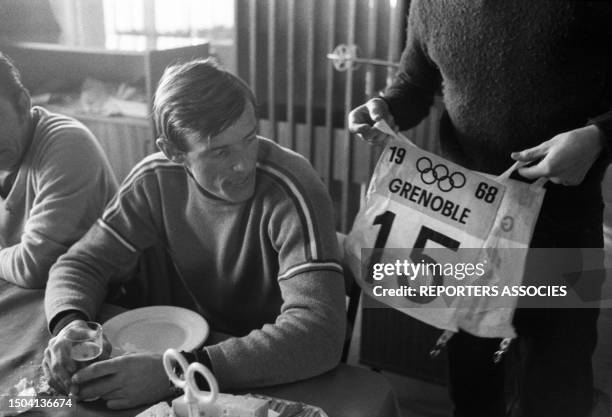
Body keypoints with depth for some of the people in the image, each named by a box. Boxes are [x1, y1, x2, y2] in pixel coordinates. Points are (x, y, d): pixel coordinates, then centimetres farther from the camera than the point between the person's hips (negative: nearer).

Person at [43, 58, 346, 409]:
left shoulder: (291, 190, -27)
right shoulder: (157, 181, -12)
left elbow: (318, 334, -35)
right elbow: (83, 263, -3)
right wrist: (71, 324, -25)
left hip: (284, 380, -4)